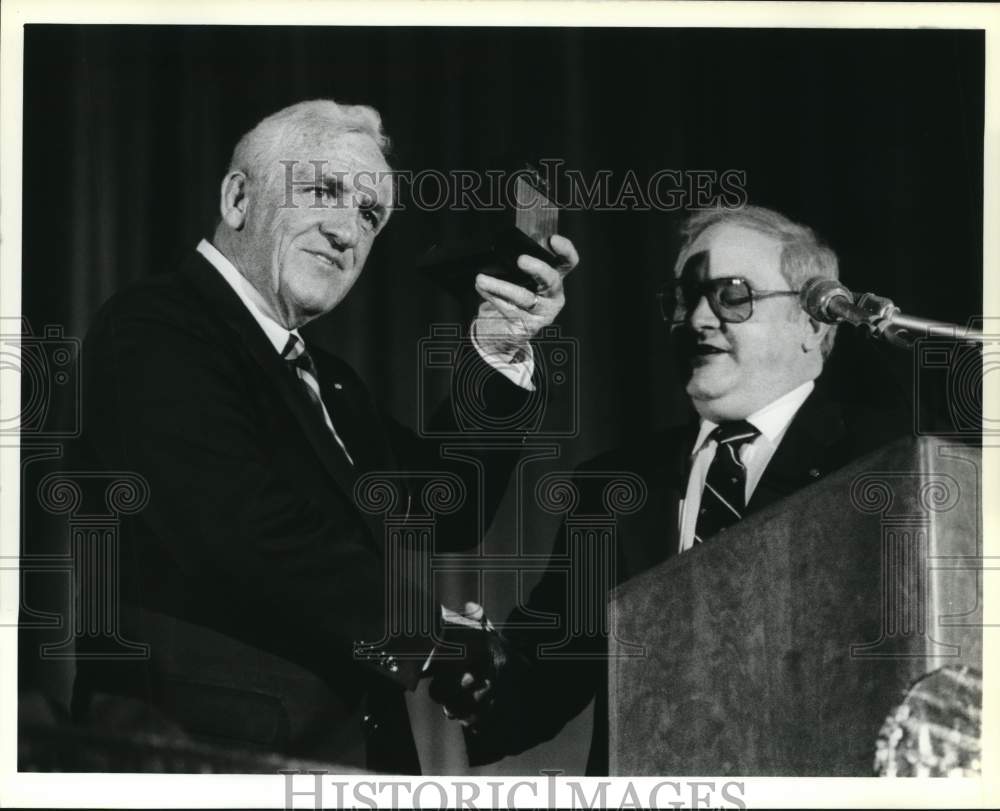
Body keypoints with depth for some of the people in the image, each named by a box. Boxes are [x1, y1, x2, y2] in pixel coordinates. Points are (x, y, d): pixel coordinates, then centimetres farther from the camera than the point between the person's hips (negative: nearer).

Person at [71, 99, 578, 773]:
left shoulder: (327, 381, 18)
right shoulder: (153, 331, -8)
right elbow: (252, 534, -20)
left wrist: (498, 357, -1)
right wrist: (428, 634, -15)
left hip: (355, 741, 8)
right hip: (209, 744, -7)